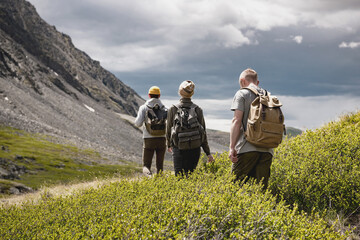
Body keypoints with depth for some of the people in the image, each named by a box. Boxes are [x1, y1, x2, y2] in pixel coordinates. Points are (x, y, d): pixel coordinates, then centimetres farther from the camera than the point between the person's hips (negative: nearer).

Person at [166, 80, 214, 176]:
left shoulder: (173, 109, -2)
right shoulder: (197, 110, 0)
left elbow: (168, 129, 8)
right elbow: (203, 132, 2)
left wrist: (169, 145, 27)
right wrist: (208, 153, 9)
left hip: (178, 148, -1)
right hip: (195, 148, 2)